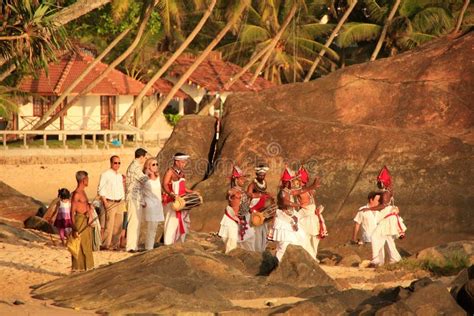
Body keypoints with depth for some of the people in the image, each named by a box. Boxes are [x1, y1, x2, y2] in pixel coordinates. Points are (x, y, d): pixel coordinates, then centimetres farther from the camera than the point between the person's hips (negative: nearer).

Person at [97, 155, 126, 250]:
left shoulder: (120, 176, 17)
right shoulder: (105, 175, -5)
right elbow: (100, 190, -9)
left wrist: (123, 203, 15)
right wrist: (105, 202, -15)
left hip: (119, 203, 7)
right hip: (109, 203, -7)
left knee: (118, 225, 6)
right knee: (109, 225, -10)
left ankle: (115, 244, 13)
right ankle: (105, 245, -4)